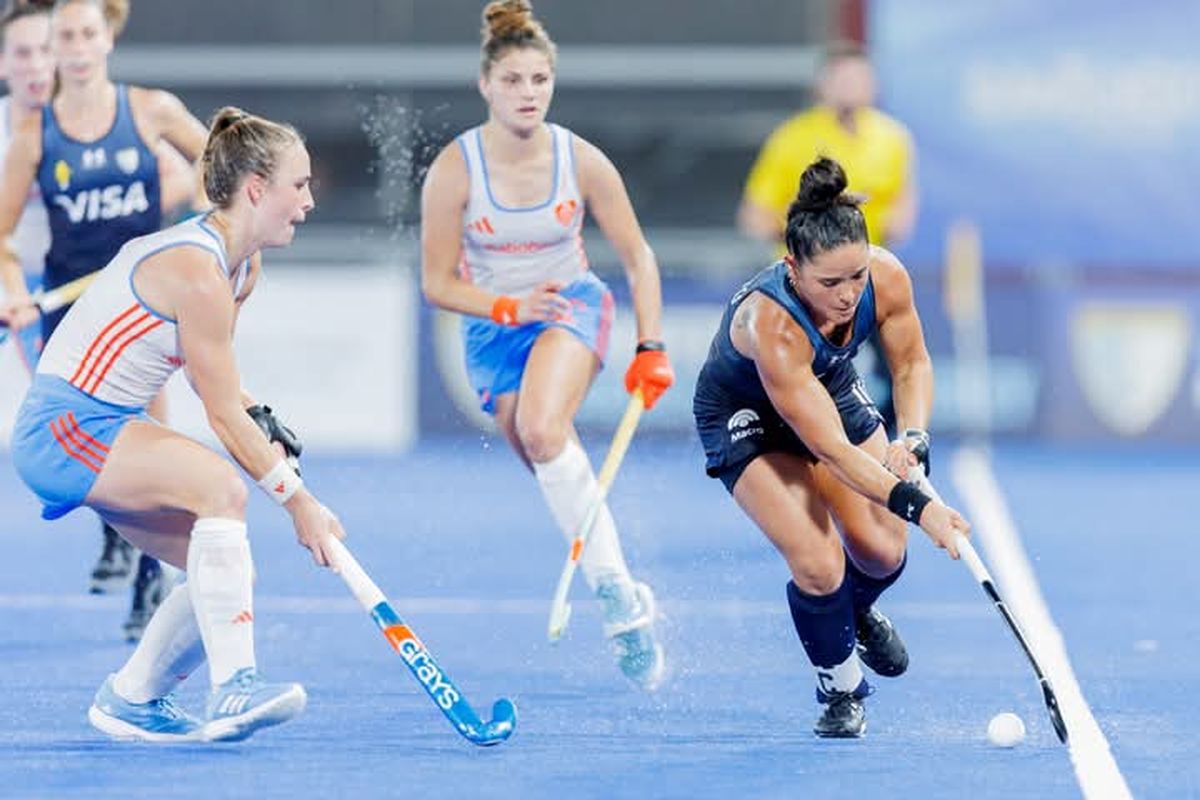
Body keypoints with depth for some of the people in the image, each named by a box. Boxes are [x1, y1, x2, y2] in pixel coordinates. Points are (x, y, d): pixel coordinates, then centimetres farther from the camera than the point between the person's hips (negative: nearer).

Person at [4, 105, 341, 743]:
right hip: (63, 428, -10)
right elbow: (225, 416, -19)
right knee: (221, 486, -31)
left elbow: (210, 373, 20)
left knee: (230, 573, 3)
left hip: (111, 428, 10)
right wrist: (299, 502, -14)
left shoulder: (243, 268, 7)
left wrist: (266, 424, 1)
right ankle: (234, 690, -37)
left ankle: (133, 698, 24)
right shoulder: (196, 271, -23)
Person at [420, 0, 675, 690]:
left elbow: (637, 256, 1)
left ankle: (617, 590, -30)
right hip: (493, 327, 2)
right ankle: (628, 610, 13)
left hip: (574, 305, -2)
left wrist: (653, 346, -6)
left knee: (543, 430, -31)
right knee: (557, 473, -2)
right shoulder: (455, 170, -14)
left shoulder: (582, 161, -11)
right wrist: (505, 308, -23)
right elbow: (439, 283, -7)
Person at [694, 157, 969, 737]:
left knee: (882, 554, -2)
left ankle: (859, 611, 36)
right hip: (747, 418, -5)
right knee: (818, 566, -19)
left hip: (833, 389, 5)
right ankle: (841, 692, 8)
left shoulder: (885, 279, -27)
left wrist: (913, 439, -26)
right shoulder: (770, 323, -43)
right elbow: (830, 448, -43)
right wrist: (917, 505, -50)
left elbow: (912, 365, -7)